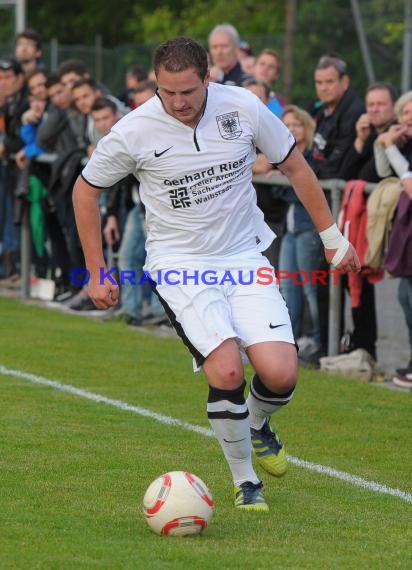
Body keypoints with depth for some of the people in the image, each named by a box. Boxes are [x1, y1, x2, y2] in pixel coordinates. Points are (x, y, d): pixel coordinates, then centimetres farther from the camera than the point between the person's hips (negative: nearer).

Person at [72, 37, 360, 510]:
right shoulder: (134, 131, -13)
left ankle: (257, 425, 23)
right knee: (227, 370, -23)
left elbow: (294, 166, 8)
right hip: (179, 264, -2)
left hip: (244, 257, 2)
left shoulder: (243, 108, -8)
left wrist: (331, 236, 11)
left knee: (281, 373, -14)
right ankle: (244, 481, 1)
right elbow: (86, 189, 4)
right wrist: (97, 273, 5)